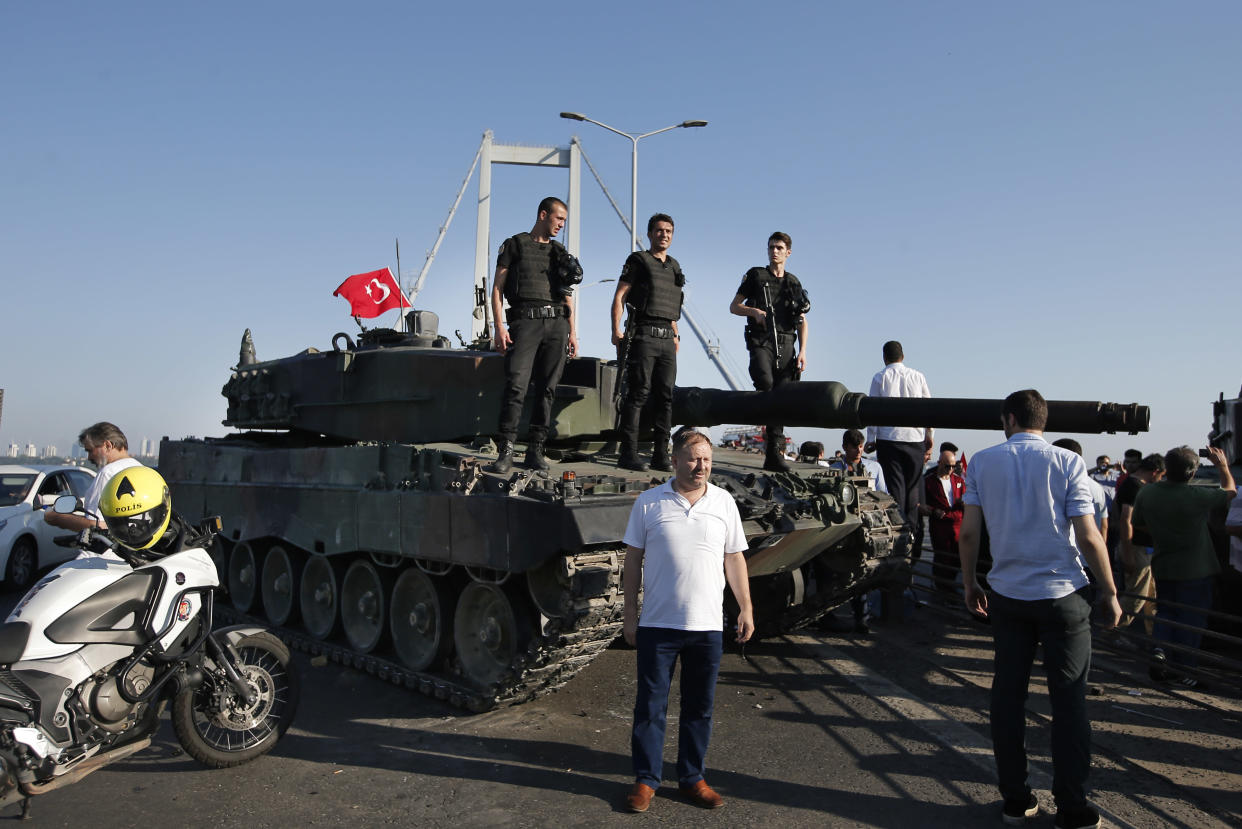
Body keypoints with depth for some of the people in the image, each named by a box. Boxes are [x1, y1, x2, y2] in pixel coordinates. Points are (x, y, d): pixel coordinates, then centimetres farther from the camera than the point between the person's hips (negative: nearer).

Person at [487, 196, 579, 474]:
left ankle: (536, 451, 5)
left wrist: (572, 331, 12)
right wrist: (499, 326, -9)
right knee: (516, 385, -16)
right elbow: (497, 288, 3)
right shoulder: (514, 245, 9)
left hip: (556, 324, 5)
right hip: (525, 321, -4)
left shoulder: (560, 253, 22)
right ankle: (505, 451, -16)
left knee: (547, 388, 0)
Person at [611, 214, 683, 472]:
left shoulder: (674, 266, 22)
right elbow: (620, 296, -3)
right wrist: (616, 329, -15)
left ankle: (661, 455, 6)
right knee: (638, 393, -9)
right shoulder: (638, 260, 4)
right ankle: (629, 454, -7)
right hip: (644, 334, -6)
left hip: (667, 339, 6)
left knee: (665, 395, 2)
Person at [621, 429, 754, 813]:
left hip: (707, 625, 2)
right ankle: (646, 779, 20)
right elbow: (633, 560, 1)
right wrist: (630, 616, 0)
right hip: (658, 624, -2)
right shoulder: (649, 502, -2)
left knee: (700, 707, 12)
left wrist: (746, 608, 6)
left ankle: (692, 777, 27)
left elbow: (734, 559, 10)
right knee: (650, 706, 6)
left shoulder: (724, 502, 4)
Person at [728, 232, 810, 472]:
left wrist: (802, 351, 3)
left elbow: (802, 320, 16)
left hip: (785, 343, 3)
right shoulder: (755, 276, 10)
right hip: (760, 340, -2)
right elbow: (734, 306, 10)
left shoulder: (794, 283, 18)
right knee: (765, 382, -30)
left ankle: (774, 454, -3)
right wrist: (753, 311, -10)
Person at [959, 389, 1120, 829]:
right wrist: (1109, 592, 3)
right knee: (1068, 699, 6)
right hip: (1063, 595, -2)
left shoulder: (982, 462, 0)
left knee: (1008, 694, 9)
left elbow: (969, 532, -1)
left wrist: (970, 583, 12)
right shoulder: (1066, 462, -6)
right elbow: (1089, 537, -9)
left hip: (1007, 595, 2)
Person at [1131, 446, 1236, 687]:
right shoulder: (1198, 496, -21)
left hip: (1162, 567, 4)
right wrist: (1222, 465, 14)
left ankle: (1160, 649, -1)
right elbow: (1230, 491, 0)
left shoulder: (1146, 493, -9)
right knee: (1191, 620, 7)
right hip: (1195, 570, -4)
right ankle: (1183, 669, 12)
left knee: (1165, 612, 20)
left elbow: (1137, 523, 8)